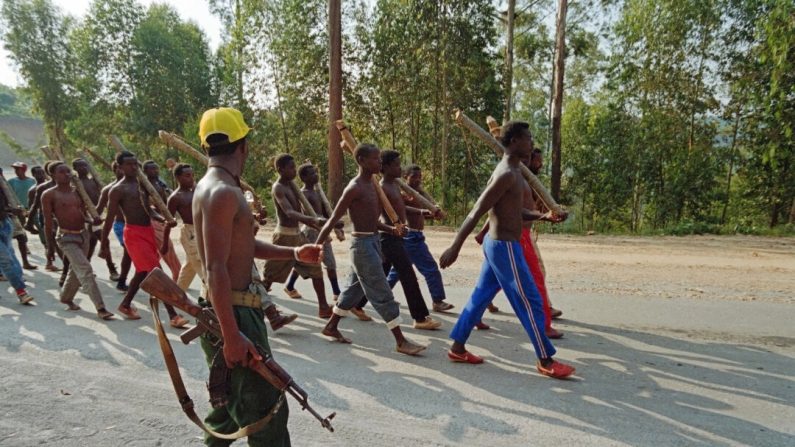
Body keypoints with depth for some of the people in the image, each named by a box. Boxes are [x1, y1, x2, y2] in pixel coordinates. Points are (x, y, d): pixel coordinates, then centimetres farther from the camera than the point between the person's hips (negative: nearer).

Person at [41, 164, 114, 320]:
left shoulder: (77, 191, 10)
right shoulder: (49, 195, -6)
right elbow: (48, 221, -6)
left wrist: (92, 221, -8)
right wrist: (51, 243, -7)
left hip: (83, 234, 7)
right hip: (67, 237, -6)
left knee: (76, 270, 19)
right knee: (85, 270, -16)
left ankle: (66, 298, 43)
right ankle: (100, 308, -18)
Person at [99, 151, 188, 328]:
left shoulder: (142, 184, 13)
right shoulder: (118, 190, -9)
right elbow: (110, 218, -8)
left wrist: (163, 219, -3)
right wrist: (103, 244, -6)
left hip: (149, 231, 8)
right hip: (134, 234, -8)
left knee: (143, 271, 19)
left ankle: (125, 305, 39)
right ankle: (173, 315, -12)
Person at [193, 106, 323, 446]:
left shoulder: (216, 187, 13)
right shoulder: (222, 192, -20)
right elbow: (215, 269, -25)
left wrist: (294, 253, 15)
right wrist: (232, 336, -26)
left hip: (234, 313, 11)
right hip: (233, 316, -10)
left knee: (231, 405, 23)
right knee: (267, 411, -3)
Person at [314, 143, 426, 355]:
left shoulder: (372, 185, 12)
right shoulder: (354, 188, -16)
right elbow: (332, 220, -16)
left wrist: (392, 229, 3)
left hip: (374, 241, 10)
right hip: (362, 244, -10)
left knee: (355, 288, 19)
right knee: (382, 294, -6)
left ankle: (331, 327, 33)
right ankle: (400, 341, 0)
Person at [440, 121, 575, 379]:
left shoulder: (513, 171, 13)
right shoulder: (506, 174, -19)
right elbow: (476, 213, -22)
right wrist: (455, 248, -23)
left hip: (498, 244, 10)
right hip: (504, 246, -10)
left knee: (480, 297, 14)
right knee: (530, 302, -1)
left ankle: (457, 348, 22)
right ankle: (546, 361, 10)